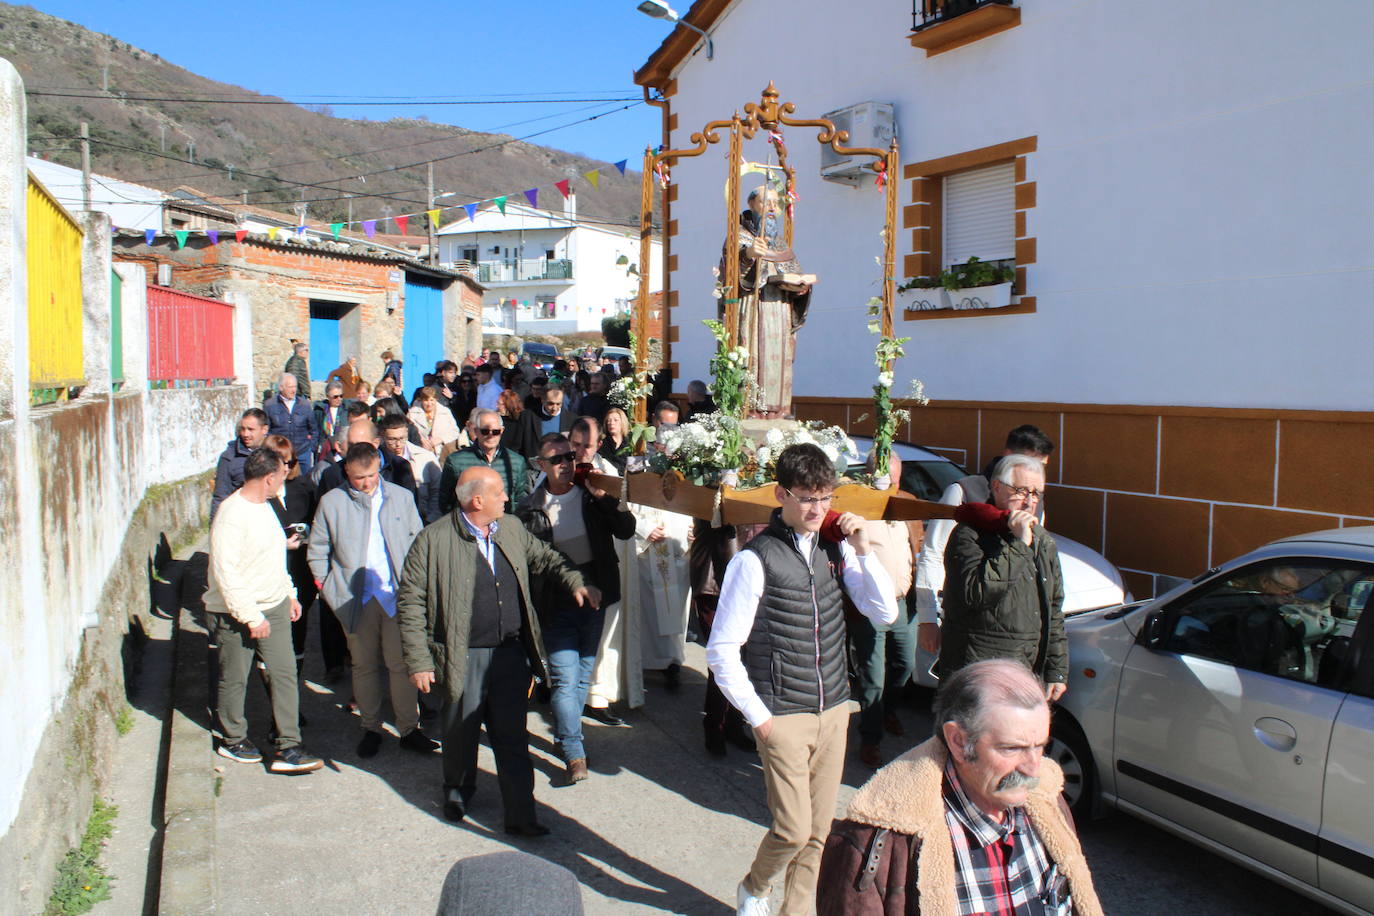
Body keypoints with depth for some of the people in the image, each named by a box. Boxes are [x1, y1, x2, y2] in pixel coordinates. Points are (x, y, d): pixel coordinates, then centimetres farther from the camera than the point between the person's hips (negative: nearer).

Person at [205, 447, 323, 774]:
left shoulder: (263, 506, 8)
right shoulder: (231, 515, -20)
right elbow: (226, 573, -23)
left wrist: (289, 593, 19)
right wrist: (252, 617, -21)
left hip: (274, 606, 8)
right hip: (235, 614, -8)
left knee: (284, 673, 3)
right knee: (234, 679, 11)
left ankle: (288, 748, 7)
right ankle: (232, 740, 31)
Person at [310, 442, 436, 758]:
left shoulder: (401, 497, 5)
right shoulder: (331, 502, 1)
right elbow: (317, 549, 8)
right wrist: (327, 585, 1)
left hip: (397, 596, 0)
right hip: (356, 598, 0)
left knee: (401, 663, 1)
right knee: (364, 665, 11)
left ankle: (409, 729, 11)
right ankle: (371, 729, 24)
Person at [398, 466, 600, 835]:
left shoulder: (512, 528, 5)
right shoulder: (433, 540, -11)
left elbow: (545, 557, 18)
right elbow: (410, 603, -8)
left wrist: (575, 583, -1)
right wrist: (419, 661, -11)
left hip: (511, 653, 3)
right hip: (463, 658, -3)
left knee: (513, 738, 7)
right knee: (461, 732, 16)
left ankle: (521, 815, 17)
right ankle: (457, 791, 43)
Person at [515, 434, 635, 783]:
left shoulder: (592, 495, 0)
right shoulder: (530, 508, -2)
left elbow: (626, 531, -8)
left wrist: (603, 497, -19)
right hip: (556, 603, -2)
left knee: (584, 674, 15)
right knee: (565, 678, -6)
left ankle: (567, 730, 35)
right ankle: (573, 753, 3)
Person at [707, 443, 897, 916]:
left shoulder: (835, 546, 1)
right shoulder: (755, 559, -14)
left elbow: (885, 613, 0)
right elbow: (721, 650, -11)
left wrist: (863, 549, -11)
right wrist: (758, 717, -9)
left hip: (834, 709, 5)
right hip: (784, 716, -5)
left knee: (819, 829, 13)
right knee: (794, 829, -1)